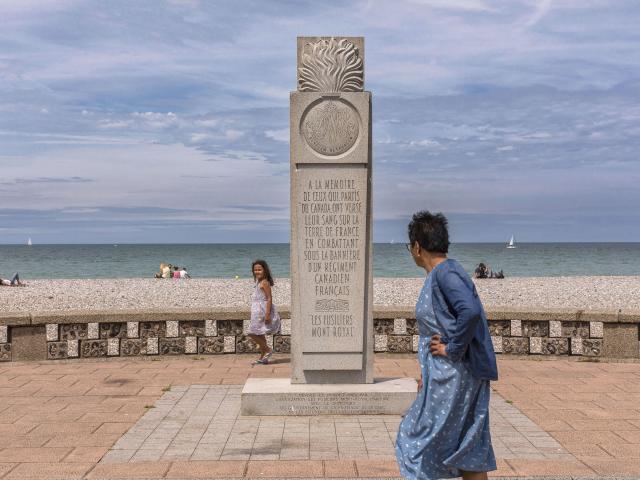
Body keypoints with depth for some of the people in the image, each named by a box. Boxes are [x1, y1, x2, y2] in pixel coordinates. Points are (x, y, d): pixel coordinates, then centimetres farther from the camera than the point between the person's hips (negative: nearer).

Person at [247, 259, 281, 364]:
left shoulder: (264, 282, -15)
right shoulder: (259, 282, 14)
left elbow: (269, 299, -20)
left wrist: (267, 314, -25)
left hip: (262, 312, -10)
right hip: (258, 312, 10)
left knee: (252, 333, -9)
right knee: (259, 335, 13)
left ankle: (268, 350, -1)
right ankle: (263, 358, 19)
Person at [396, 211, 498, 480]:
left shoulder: (445, 273, -17)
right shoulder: (438, 275, 13)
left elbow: (470, 311, -34)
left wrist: (451, 349, -22)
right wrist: (427, 372, 18)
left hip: (452, 377, -10)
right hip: (444, 374, 10)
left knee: (424, 440, 2)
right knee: (469, 450, 14)